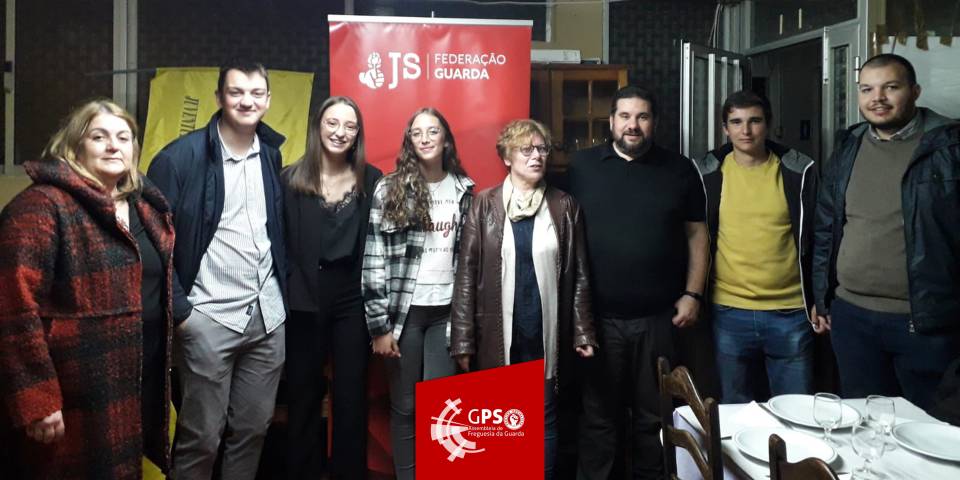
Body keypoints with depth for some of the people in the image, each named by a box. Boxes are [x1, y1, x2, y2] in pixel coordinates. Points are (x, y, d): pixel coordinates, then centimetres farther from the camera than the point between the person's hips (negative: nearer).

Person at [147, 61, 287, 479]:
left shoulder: (270, 155, 8)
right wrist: (178, 309, -12)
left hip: (268, 315, 5)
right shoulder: (180, 157, -10)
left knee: (254, 428, 14)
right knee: (201, 436, 5)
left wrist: (282, 292, 11)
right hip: (209, 318, -5)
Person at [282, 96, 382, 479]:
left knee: (351, 399, 8)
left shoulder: (371, 180, 3)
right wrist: (282, 294, -6)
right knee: (303, 397, 12)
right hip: (304, 303, 0)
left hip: (353, 302, 0)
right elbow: (279, 242, -1)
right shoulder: (291, 179, 0)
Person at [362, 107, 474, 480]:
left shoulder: (464, 189, 7)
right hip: (404, 310, -2)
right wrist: (379, 324, -10)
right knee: (404, 405, 7)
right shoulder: (390, 189, -3)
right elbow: (374, 258, -7)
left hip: (447, 310, 2)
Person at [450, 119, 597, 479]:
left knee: (545, 419, 9)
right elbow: (467, 274, -2)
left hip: (546, 334, 1)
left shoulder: (565, 207, 4)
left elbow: (579, 274, 5)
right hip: (498, 335, 0)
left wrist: (583, 332, 0)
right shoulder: (485, 205, 0)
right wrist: (463, 340, -5)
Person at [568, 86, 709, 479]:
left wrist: (693, 293, -1)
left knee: (653, 414, 14)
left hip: (659, 316, 1)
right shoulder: (583, 166, 2)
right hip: (598, 315, -1)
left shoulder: (680, 170, 5)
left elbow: (696, 234, 7)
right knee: (598, 414, 10)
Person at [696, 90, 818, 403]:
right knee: (736, 412, 13)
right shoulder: (708, 173, 0)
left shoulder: (798, 170, 0)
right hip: (730, 313, 0)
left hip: (790, 312, 0)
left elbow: (815, 238, 5)